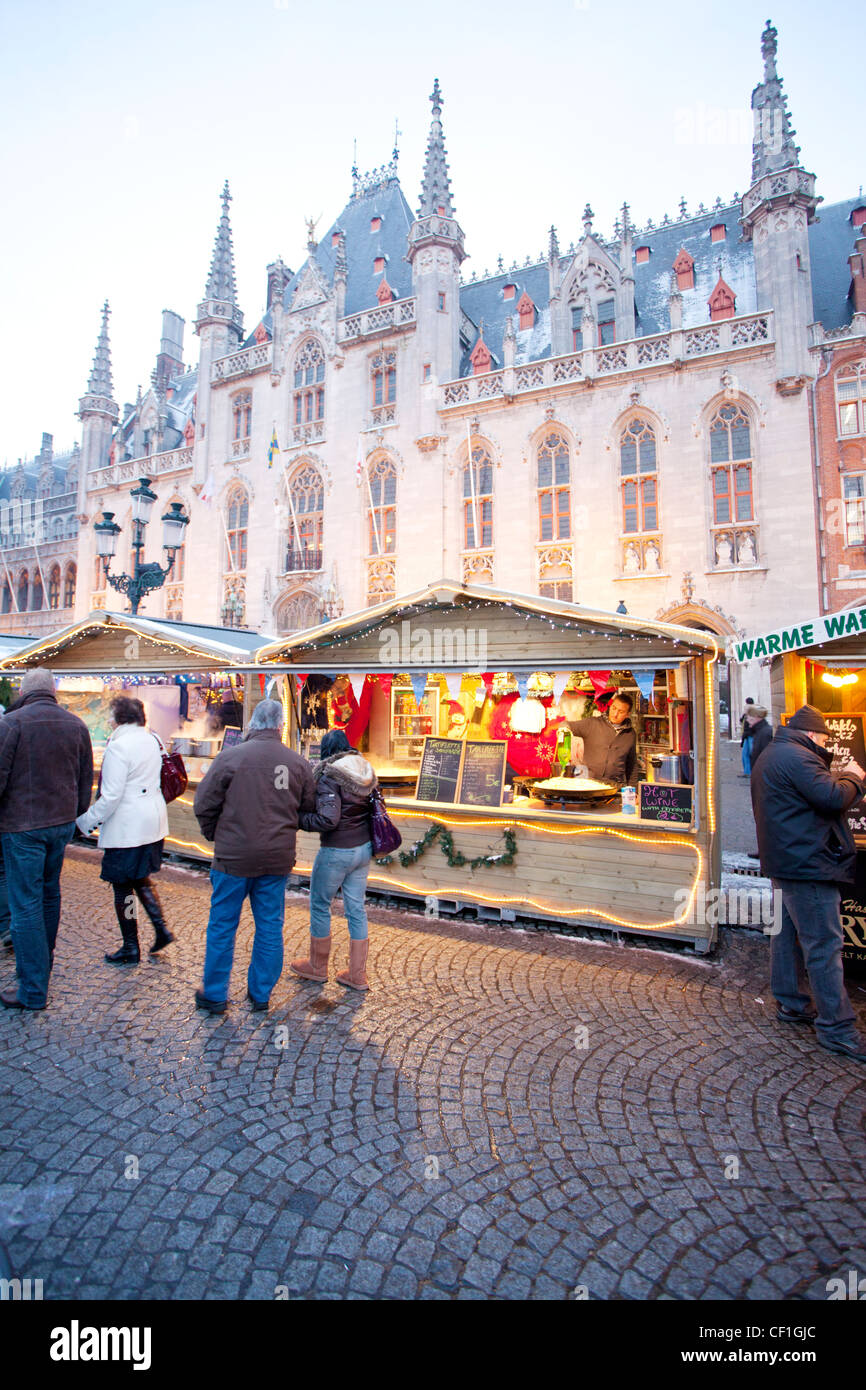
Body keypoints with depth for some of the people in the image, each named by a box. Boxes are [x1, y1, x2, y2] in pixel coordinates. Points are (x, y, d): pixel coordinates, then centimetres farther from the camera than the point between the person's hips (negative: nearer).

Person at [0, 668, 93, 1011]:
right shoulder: (76, 725, 3)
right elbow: (86, 779, 10)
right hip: (63, 822, 5)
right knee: (50, 893, 21)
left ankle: (33, 990, 9)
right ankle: (43, 963, 36)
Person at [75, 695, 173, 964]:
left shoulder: (118, 746, -18)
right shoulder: (152, 740, 5)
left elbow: (111, 796, -20)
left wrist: (86, 821, -8)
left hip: (126, 827, -8)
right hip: (154, 823, 8)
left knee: (123, 886, 7)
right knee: (140, 878, 22)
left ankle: (131, 949, 18)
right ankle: (161, 928, 17)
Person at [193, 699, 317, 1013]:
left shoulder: (231, 756, -11)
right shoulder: (298, 762, -3)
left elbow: (204, 804, -7)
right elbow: (309, 808, 4)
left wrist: (215, 836, 10)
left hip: (234, 857, -2)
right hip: (278, 857, 3)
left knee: (222, 926, 14)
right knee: (270, 927, 15)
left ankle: (214, 995, 27)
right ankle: (261, 994, 28)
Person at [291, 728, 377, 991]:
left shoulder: (329, 776, -17)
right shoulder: (365, 771, 5)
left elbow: (328, 819, -24)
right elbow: (371, 808, 7)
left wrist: (299, 820, -11)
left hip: (337, 851, -7)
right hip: (364, 848, 7)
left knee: (320, 906, 14)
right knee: (356, 909, 13)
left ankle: (317, 967, 30)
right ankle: (357, 975, 21)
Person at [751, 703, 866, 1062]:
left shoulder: (770, 755, 15)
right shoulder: (797, 757, -19)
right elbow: (833, 797, -23)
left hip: (782, 861, 11)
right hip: (807, 862, -11)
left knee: (787, 932, 17)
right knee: (824, 944, -3)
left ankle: (789, 1002, 29)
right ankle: (836, 1028, 4)